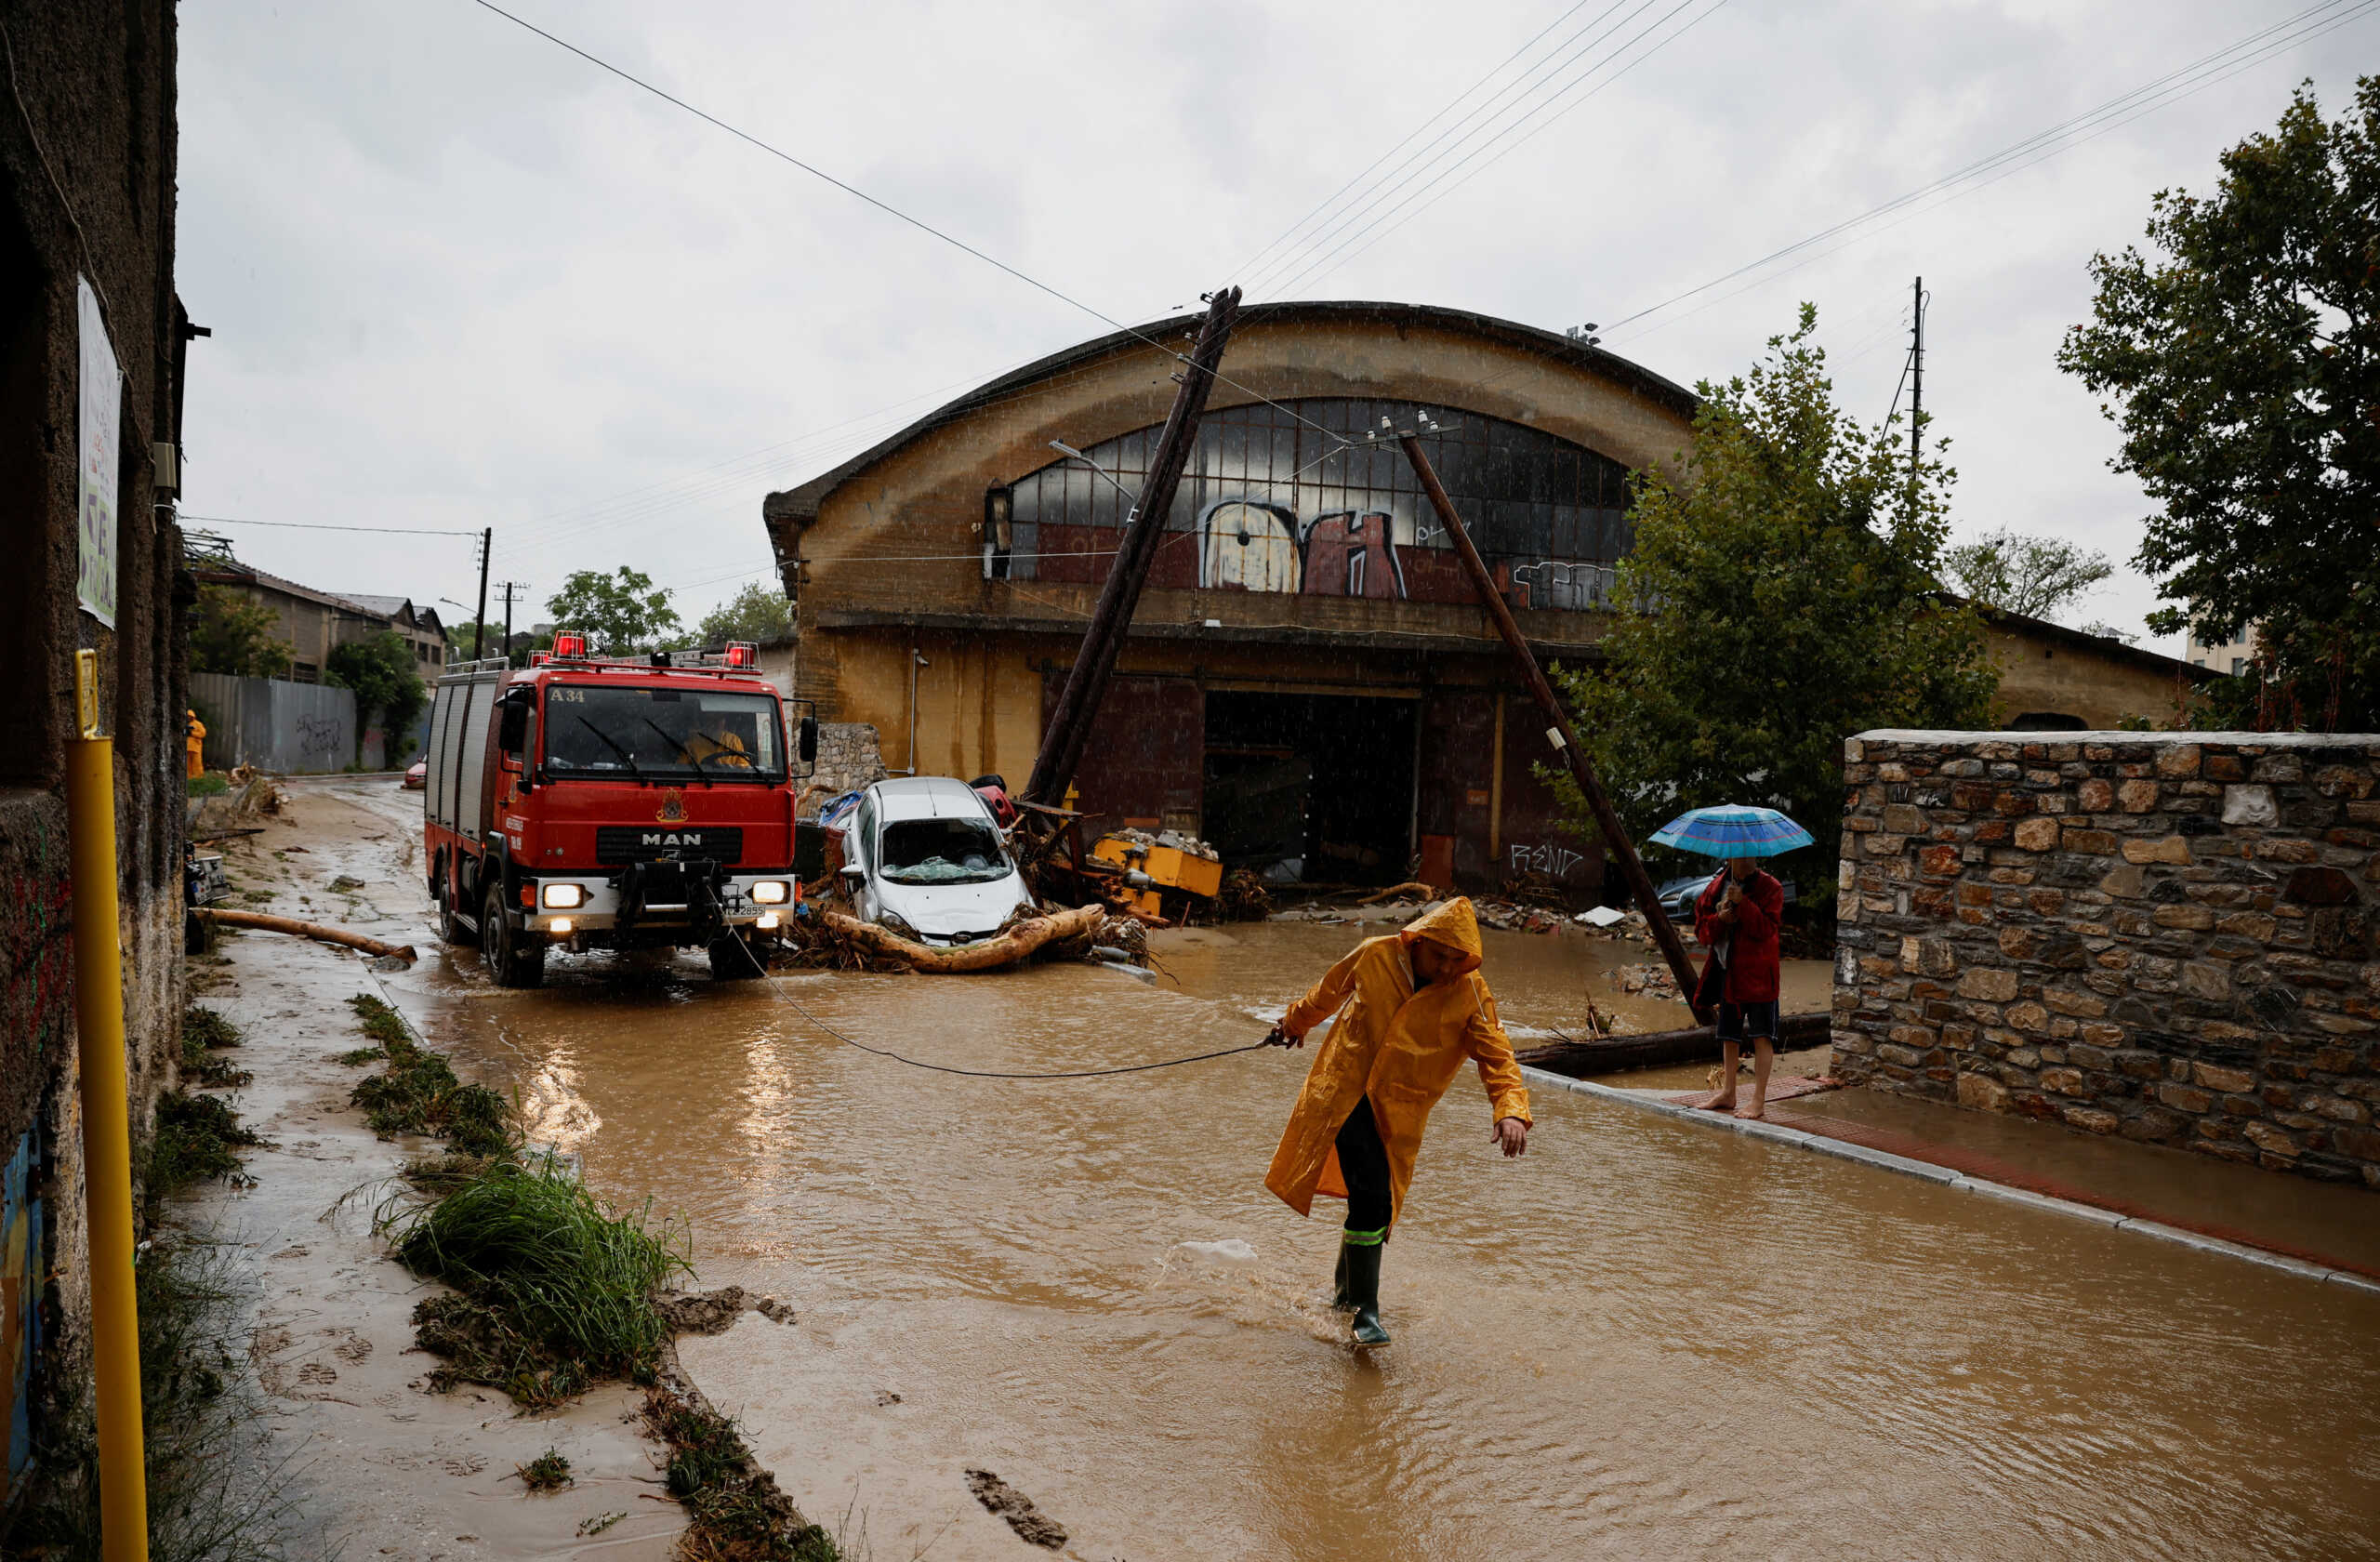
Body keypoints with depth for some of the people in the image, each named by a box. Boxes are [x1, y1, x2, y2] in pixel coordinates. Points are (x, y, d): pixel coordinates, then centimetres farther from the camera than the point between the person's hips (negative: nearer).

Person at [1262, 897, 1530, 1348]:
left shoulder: (1470, 994, -8)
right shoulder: (1375, 956, -8)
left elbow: (1496, 1056, -12)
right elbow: (1330, 990, 11)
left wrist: (1511, 1110, -30)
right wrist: (1296, 1022, 29)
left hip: (1399, 1110, 2)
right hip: (1344, 1091, -2)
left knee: (1373, 1204, 9)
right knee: (1371, 1197, -16)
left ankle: (1346, 1293, 35)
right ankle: (1365, 1311, -5)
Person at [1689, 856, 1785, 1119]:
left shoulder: (1770, 888, -6)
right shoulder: (1715, 887, 8)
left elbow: (1766, 928, -17)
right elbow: (1701, 929, 7)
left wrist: (1743, 903, -25)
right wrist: (1719, 919, -13)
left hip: (1756, 972, -5)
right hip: (1727, 970, 5)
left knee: (1761, 1035, -4)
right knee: (1729, 1034, 14)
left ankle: (1759, 1100, 1)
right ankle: (1727, 1093, 26)